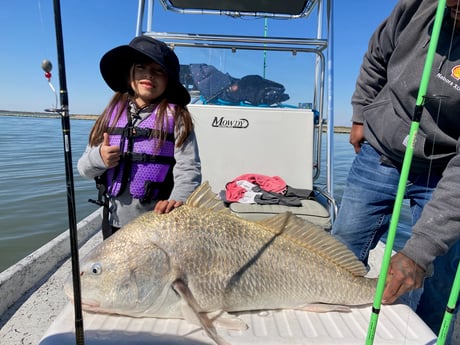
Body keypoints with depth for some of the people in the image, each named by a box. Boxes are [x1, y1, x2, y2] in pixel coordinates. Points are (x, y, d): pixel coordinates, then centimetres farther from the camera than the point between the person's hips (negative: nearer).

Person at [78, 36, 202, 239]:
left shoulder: (175, 116, -7)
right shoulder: (112, 113, 5)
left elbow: (188, 168, -17)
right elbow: (84, 167, 8)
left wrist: (178, 198, -34)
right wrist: (99, 158, -13)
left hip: (159, 221, -4)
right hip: (115, 220, 5)